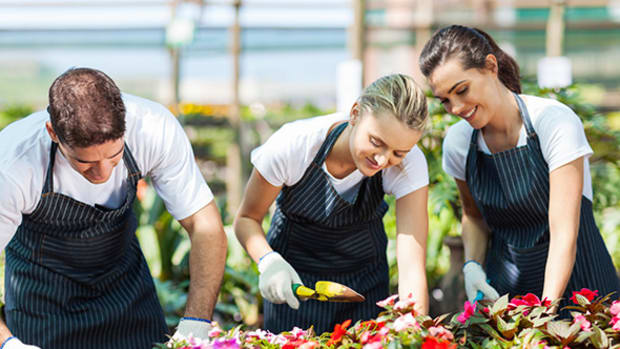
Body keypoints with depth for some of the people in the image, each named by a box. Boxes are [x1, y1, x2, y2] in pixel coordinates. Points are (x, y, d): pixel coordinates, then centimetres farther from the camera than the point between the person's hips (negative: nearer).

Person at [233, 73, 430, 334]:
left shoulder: (409, 164, -28)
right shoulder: (292, 145, -30)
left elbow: (412, 267, -34)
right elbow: (247, 218, -14)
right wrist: (268, 261, -34)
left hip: (364, 276, 1)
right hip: (294, 273, -1)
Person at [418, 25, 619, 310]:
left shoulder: (555, 122, -18)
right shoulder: (458, 142, -2)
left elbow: (564, 232, -23)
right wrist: (473, 266, -4)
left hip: (572, 278, -4)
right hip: (503, 287, 4)